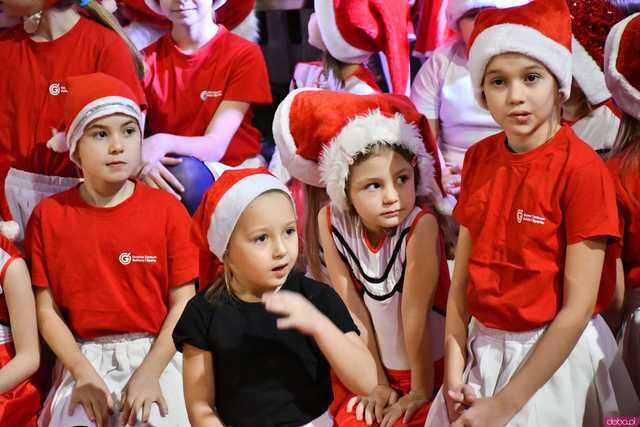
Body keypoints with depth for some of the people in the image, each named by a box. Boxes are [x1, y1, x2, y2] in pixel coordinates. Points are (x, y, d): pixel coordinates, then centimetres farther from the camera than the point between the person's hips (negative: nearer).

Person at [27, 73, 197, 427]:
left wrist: (149, 374, -13)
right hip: (83, 358, 1)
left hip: (156, 354, 0)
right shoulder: (49, 215, 0)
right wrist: (85, 374, -12)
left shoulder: (167, 210, -2)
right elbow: (46, 309, -1)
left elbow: (183, 303, -4)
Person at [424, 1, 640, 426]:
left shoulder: (582, 168, -17)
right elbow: (463, 274, 2)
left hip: (556, 357, -5)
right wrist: (454, 367, -8)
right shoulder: (478, 158, 0)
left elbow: (578, 306, -18)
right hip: (482, 351, 5)